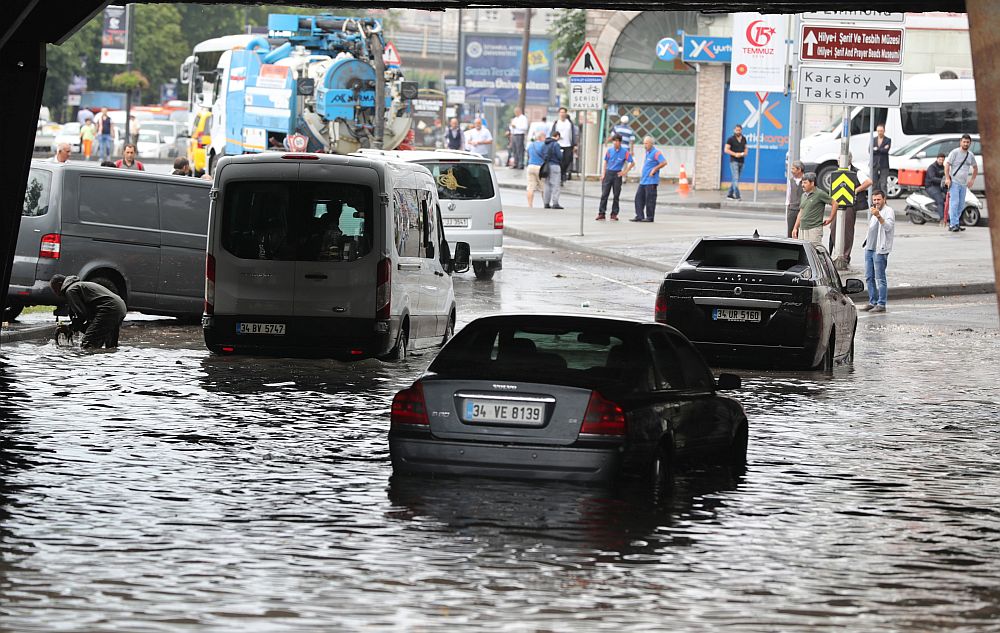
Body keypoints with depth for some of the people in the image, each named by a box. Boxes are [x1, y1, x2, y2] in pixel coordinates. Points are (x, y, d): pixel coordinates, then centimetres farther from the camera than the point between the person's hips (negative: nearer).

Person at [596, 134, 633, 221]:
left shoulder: (625, 152, -4)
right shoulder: (609, 150, 3)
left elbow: (632, 163, 1)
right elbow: (605, 162, 10)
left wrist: (625, 172, -5)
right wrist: (603, 174, 2)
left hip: (617, 174, -2)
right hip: (608, 173, 2)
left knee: (616, 195, 3)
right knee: (604, 194, -2)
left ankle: (614, 214, 12)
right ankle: (601, 213, 0)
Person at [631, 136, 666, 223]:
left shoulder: (656, 153, -11)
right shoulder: (647, 152, 16)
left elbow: (664, 163, -20)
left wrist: (654, 170, -15)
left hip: (651, 181, -9)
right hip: (643, 180, 9)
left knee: (650, 199, -4)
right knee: (639, 197, 7)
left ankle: (650, 217, 2)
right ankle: (639, 216, 9)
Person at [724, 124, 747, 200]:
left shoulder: (744, 139, 11)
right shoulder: (731, 139, -4)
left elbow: (745, 148, 20)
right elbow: (726, 150, -7)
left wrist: (745, 153, -3)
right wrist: (735, 154, -18)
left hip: (741, 162, 6)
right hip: (734, 161, -6)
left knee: (736, 179, 9)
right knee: (736, 178, -13)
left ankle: (729, 194, 19)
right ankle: (737, 196, -17)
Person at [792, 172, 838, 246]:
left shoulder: (820, 194, -7)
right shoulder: (804, 195, 15)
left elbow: (834, 204, -5)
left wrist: (830, 219, -3)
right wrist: (795, 228, 18)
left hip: (814, 229, -8)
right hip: (802, 229, 8)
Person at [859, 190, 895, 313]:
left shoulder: (888, 211, -6)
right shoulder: (874, 211, 21)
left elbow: (888, 227, -23)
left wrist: (878, 216, -35)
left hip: (880, 250, -9)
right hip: (869, 248, 9)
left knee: (880, 278, -8)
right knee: (869, 277, 10)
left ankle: (881, 304, -6)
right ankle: (872, 302, 17)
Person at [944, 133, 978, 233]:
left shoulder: (970, 155, 12)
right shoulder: (955, 152, -5)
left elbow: (975, 168, 27)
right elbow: (947, 165, -8)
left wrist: (972, 179, 16)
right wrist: (947, 178, -17)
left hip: (963, 184, 7)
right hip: (954, 182, -7)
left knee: (961, 205, 8)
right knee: (954, 203, -14)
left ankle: (953, 223, 17)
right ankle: (954, 224, -17)